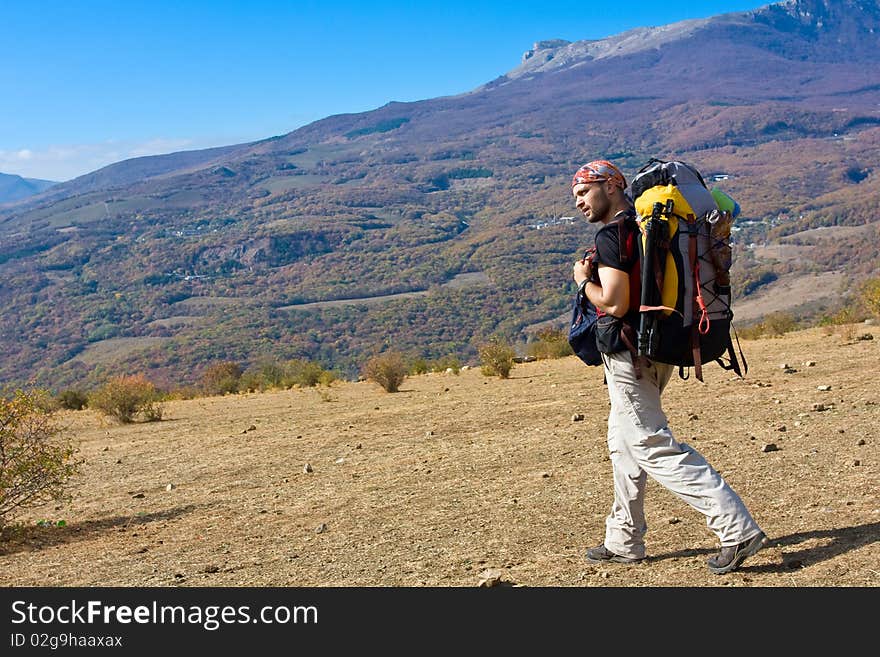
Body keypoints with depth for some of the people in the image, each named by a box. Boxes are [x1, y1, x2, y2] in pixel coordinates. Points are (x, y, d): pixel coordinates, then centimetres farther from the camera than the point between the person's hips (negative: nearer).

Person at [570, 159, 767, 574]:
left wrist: (584, 280, -5)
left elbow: (614, 304, -22)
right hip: (656, 350, 10)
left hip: (628, 350, -10)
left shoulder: (611, 235, -15)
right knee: (623, 444, 19)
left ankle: (736, 529, -14)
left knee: (652, 445, -9)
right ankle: (623, 542, 29)